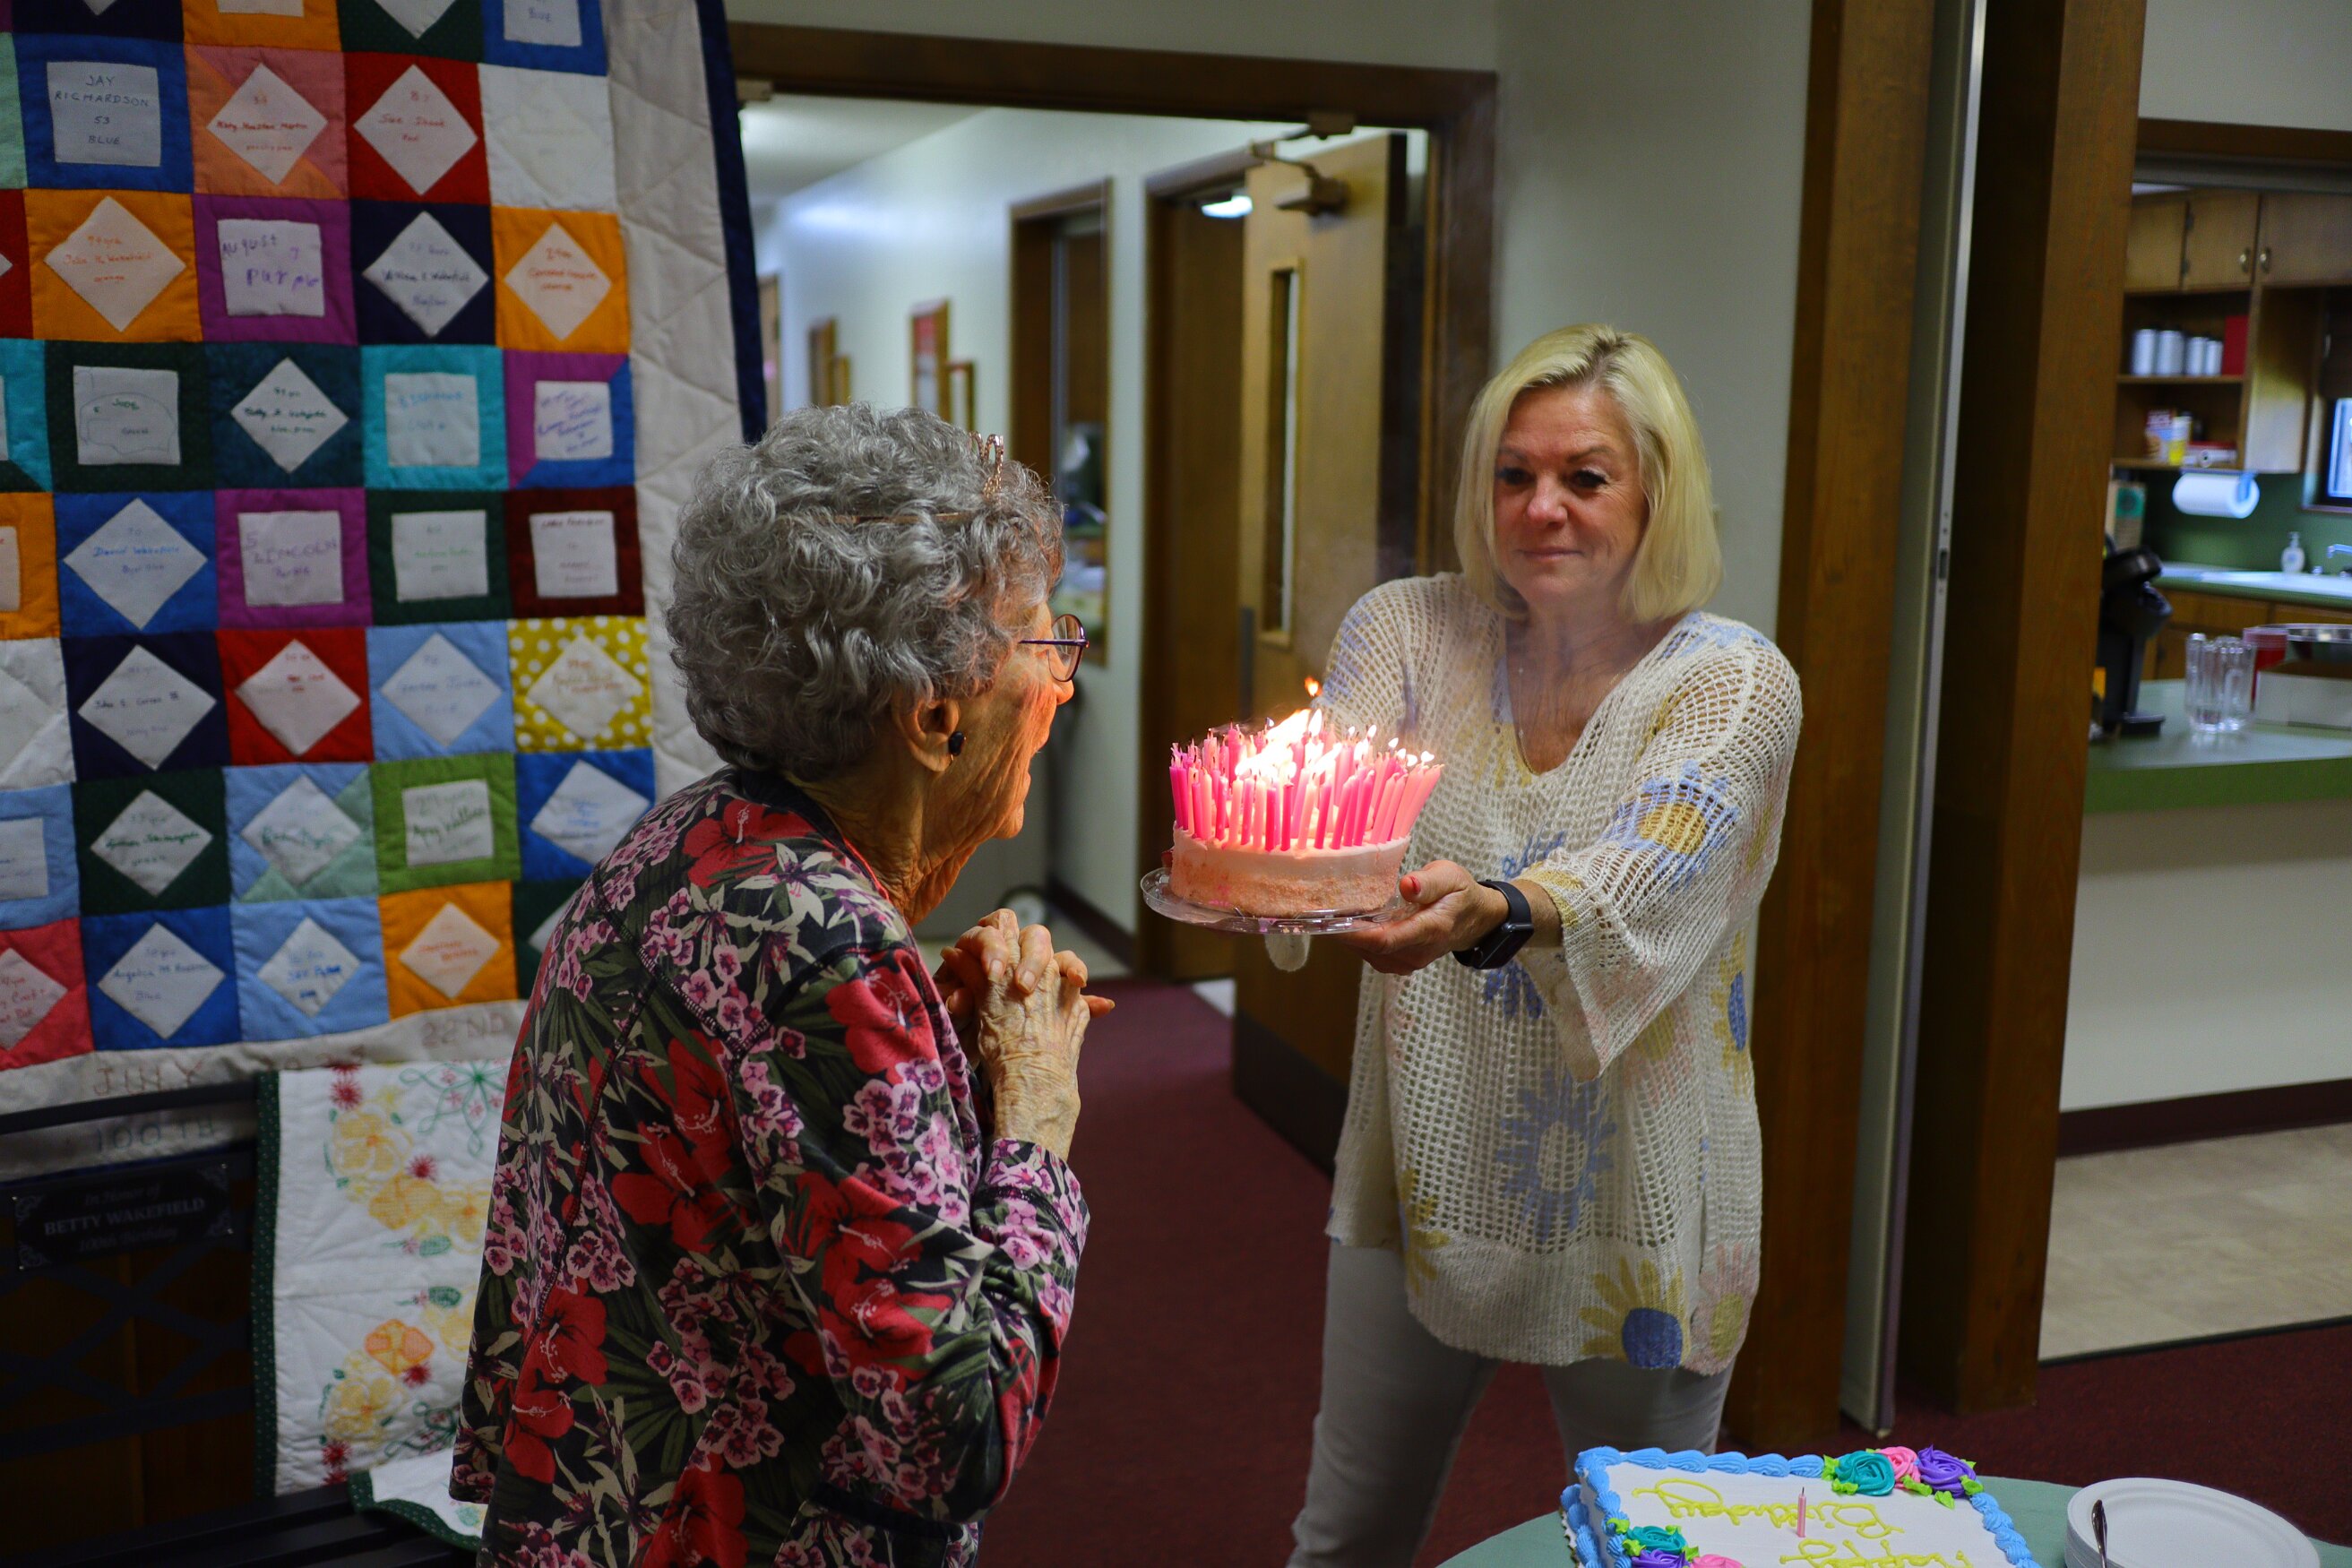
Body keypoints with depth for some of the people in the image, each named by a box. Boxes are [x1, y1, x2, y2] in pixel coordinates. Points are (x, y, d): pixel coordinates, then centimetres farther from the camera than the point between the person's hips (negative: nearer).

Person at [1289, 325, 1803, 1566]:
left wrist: (1493, 913, -50)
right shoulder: (1404, 632, -3)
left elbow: (1642, 882, -29)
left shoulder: (1734, 682, -11)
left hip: (1632, 1211, -2)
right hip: (1425, 1177, 2)